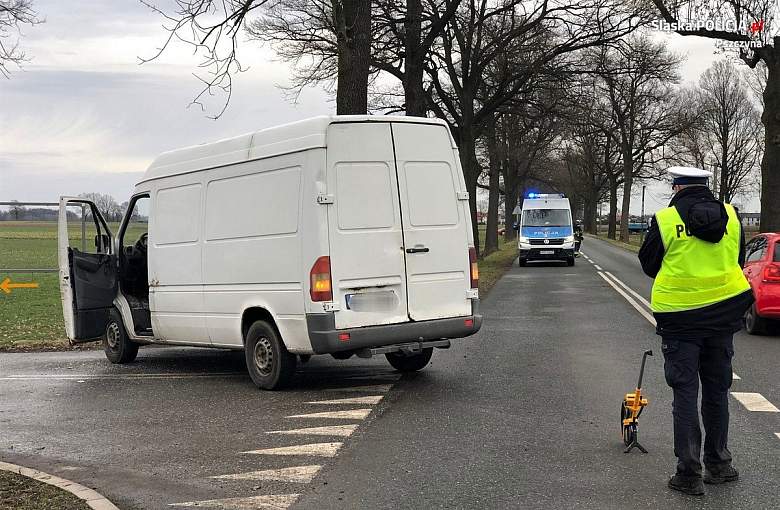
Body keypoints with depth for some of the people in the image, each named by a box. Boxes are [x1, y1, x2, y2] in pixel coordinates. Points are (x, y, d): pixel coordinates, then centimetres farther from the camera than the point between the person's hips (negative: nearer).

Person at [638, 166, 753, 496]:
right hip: (724, 316, 4)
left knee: (685, 394, 2)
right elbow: (739, 261, 14)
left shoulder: (665, 220, -9)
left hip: (680, 317, -3)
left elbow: (649, 265, 2)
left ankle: (689, 473, 2)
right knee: (717, 391, 16)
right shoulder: (731, 216, 2)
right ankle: (719, 465, 26)